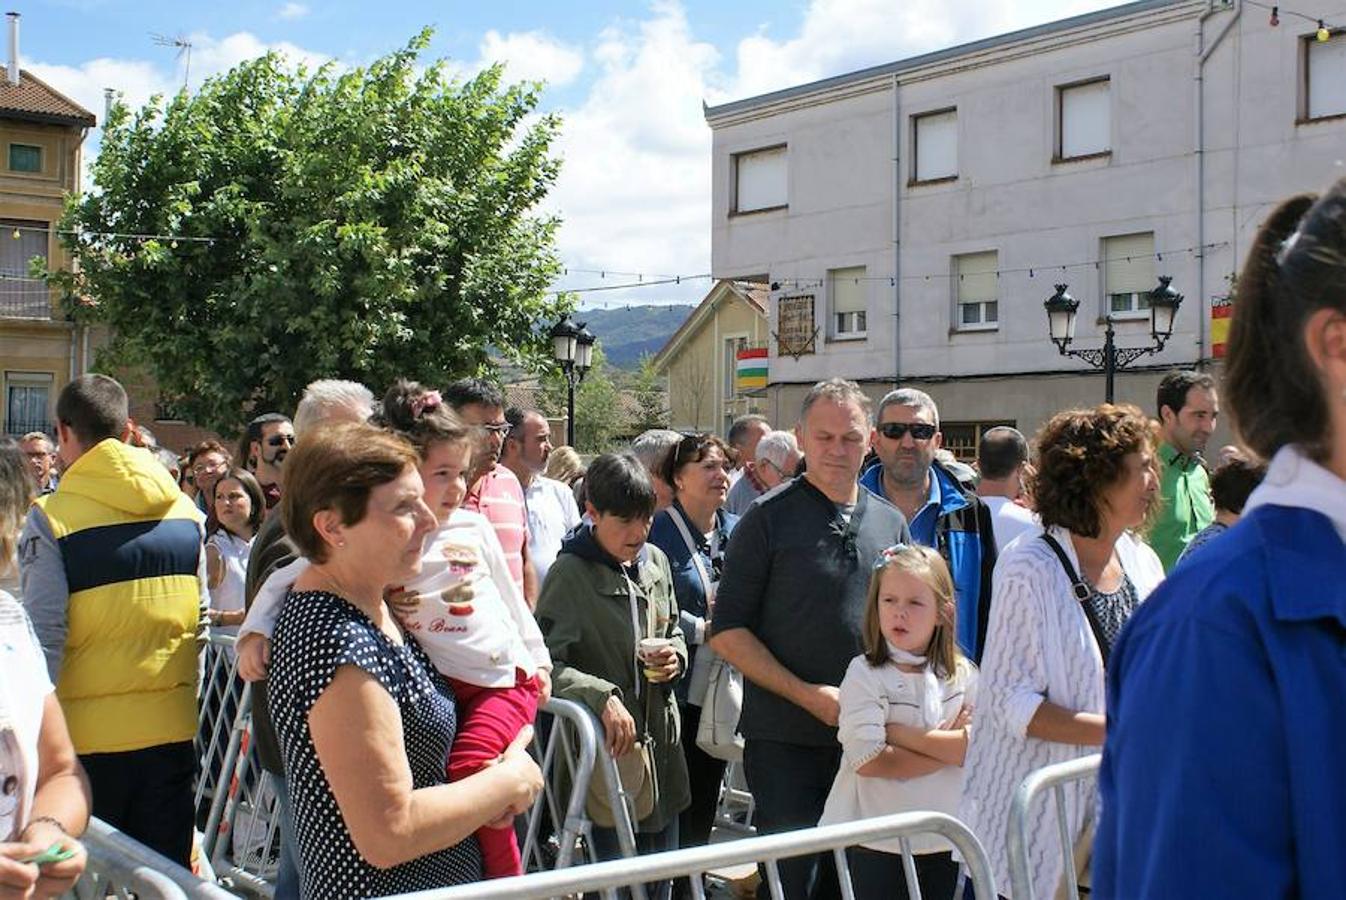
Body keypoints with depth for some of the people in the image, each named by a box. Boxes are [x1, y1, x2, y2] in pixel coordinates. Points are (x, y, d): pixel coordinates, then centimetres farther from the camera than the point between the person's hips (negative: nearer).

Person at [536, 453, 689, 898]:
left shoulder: (656, 561, 6)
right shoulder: (569, 574, -14)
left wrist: (676, 656, 0)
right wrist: (602, 696, -32)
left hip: (660, 747, 7)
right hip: (606, 751, -7)